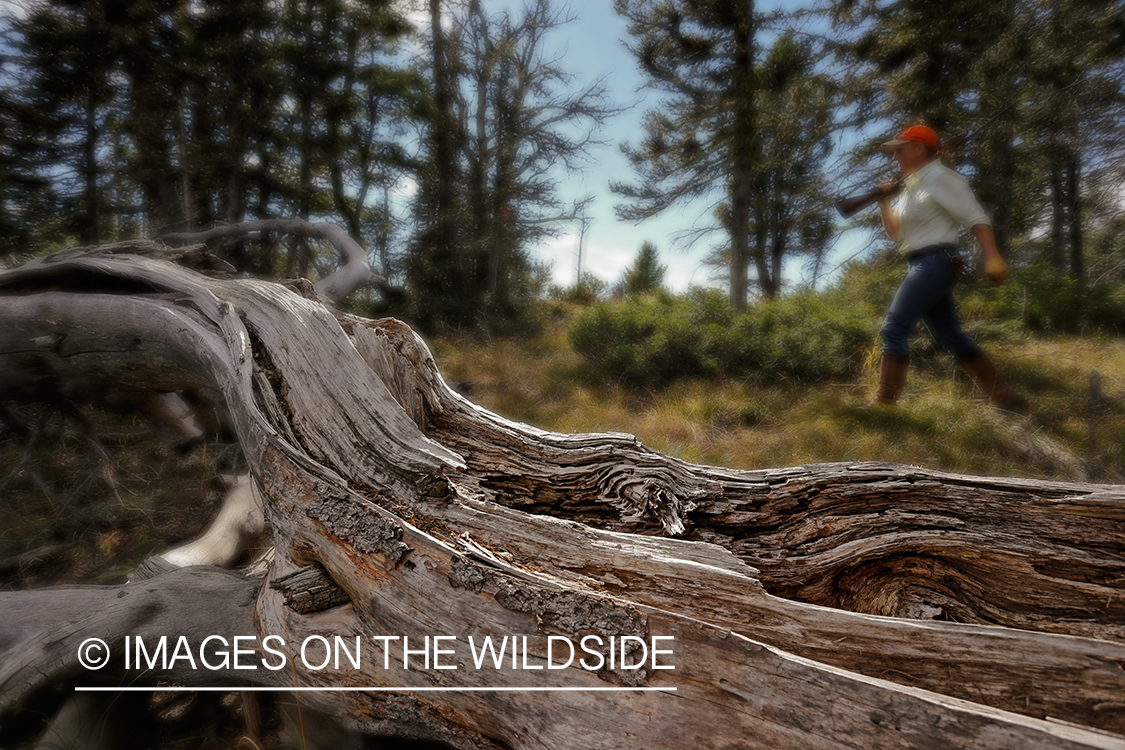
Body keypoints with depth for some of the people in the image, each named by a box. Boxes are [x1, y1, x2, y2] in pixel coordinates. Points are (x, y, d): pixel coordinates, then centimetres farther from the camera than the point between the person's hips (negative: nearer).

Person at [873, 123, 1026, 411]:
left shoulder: (940, 177, -6)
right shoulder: (910, 187, 21)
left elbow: (976, 217, -12)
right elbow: (896, 233, 22)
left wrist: (993, 257, -23)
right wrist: (883, 201, 9)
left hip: (934, 263, -10)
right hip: (919, 266, 10)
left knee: (893, 329, -16)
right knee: (950, 335, 12)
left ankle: (883, 403, -15)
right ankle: (1004, 396, 20)